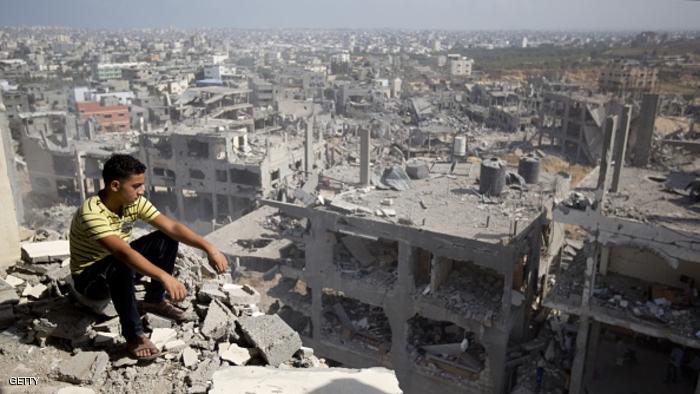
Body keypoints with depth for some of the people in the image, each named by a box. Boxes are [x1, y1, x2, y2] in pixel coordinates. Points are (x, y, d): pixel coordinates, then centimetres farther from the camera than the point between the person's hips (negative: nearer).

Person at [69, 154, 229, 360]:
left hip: (118, 263, 7)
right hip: (88, 277, -7)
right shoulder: (92, 213, -33)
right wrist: (165, 277, -56)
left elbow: (172, 227, -16)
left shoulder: (134, 202, -12)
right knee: (122, 266, -39)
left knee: (166, 239, -9)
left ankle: (154, 301, 7)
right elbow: (124, 252, -46)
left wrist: (209, 248, -27)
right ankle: (134, 337, -24)